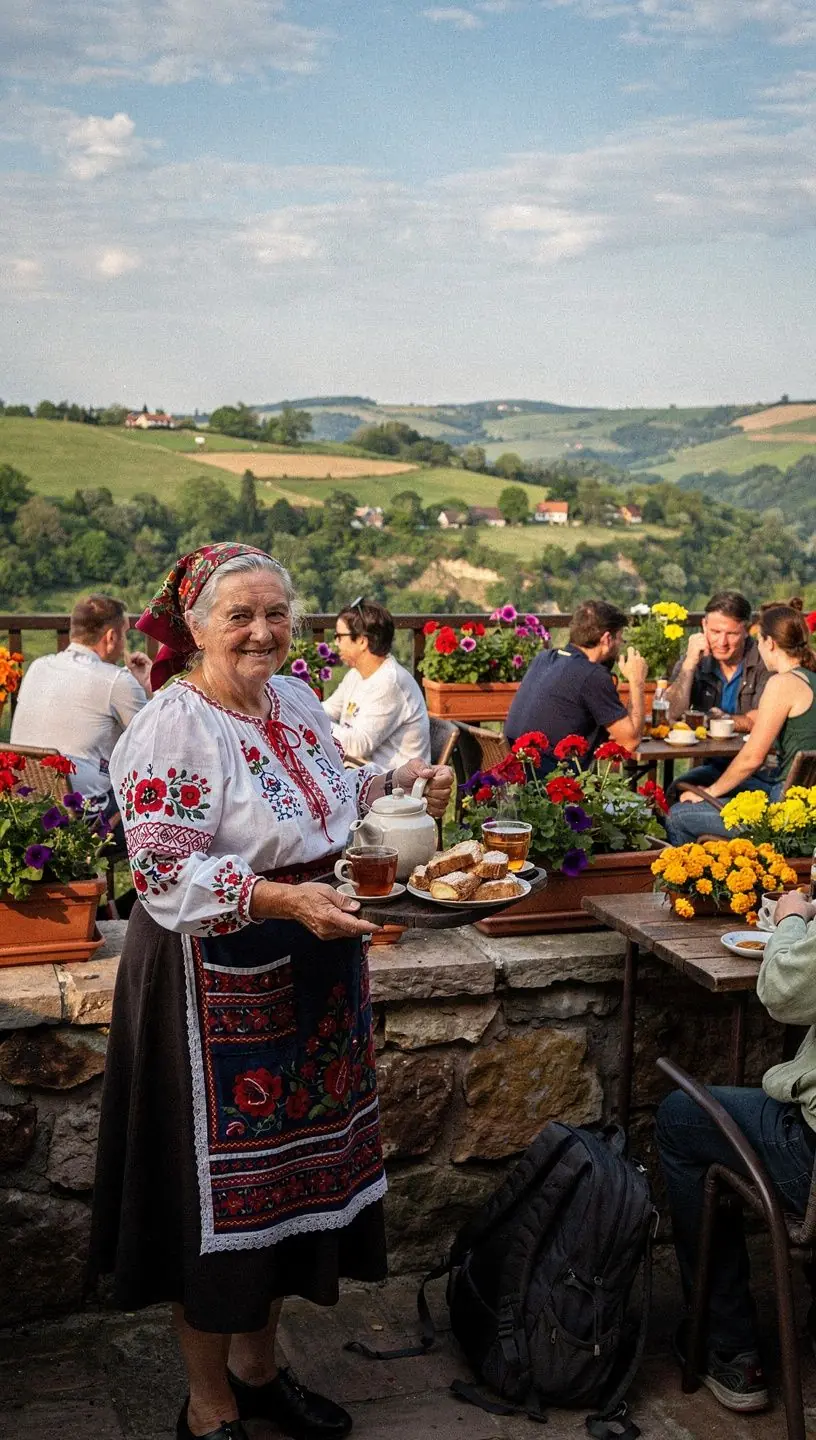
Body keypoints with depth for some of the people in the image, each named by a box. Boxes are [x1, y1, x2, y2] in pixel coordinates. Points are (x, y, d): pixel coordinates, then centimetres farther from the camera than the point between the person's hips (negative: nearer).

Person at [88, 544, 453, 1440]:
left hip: (314, 975, 8)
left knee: (300, 1167, 17)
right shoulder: (173, 728, -17)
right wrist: (285, 901, -31)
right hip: (220, 985, -8)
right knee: (223, 1188, 4)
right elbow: (165, 877, -22)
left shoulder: (296, 701, 7)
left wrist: (396, 784, 4)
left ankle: (257, 1364, 38)